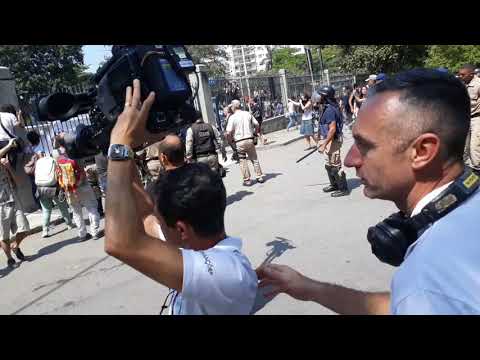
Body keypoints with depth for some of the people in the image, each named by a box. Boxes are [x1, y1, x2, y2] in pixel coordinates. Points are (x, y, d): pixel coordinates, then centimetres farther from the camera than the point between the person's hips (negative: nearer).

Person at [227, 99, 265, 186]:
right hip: (250, 139, 3)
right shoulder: (248, 114, 4)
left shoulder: (232, 117, -8)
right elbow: (256, 124, 5)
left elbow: (229, 131, -15)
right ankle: (259, 177, 16)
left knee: (243, 161, 6)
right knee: (254, 159, 14)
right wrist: (255, 133, 18)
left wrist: (232, 138, 4)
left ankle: (247, 180, 8)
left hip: (239, 142, -3)